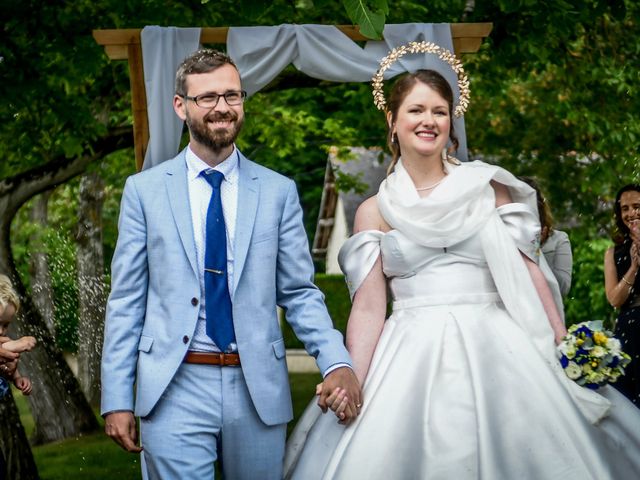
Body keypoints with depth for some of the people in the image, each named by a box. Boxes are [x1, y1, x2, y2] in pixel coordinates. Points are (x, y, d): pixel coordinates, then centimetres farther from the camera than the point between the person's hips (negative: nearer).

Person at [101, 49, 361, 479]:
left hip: (259, 390, 1)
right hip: (174, 392, -1)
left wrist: (337, 362, -12)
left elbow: (299, 293, 5)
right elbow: (127, 300, 3)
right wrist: (117, 399, -2)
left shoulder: (279, 192, 5)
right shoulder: (144, 190, 3)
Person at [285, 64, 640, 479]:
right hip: (411, 360, 0)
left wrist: (565, 349, -5)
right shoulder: (374, 212, 9)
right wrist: (352, 382, -9)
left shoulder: (489, 188, 8)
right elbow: (369, 308, 4)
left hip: (494, 351, 0)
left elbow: (529, 275, 5)